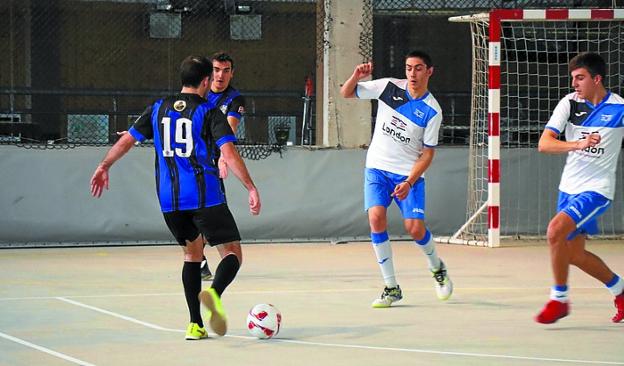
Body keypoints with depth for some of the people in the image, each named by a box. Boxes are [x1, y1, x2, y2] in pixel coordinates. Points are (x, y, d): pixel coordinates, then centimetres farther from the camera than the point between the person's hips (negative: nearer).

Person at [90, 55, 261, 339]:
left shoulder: (158, 109, 11)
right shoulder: (209, 113, -3)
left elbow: (127, 140, 14)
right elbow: (229, 153, -13)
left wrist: (103, 167, 26)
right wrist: (251, 188, -13)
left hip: (169, 198, 5)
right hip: (204, 196, -5)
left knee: (192, 252, 22)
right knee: (232, 253, 0)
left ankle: (195, 325, 13)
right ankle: (214, 292, -34)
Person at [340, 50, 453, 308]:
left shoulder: (432, 111, -9)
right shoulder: (389, 87, -3)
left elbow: (427, 153, -6)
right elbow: (346, 93, 4)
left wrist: (409, 182, -18)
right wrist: (356, 76, -18)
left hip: (409, 173, -2)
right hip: (377, 168, 2)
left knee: (415, 227, -13)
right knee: (376, 218, -18)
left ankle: (437, 268, 23)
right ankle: (391, 288, -8)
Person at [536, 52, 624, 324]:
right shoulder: (569, 103, -3)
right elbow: (544, 144, -12)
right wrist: (577, 144, -27)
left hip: (596, 189, -5)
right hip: (569, 188, 5)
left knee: (556, 230, -26)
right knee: (575, 255, 12)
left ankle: (559, 299, -11)